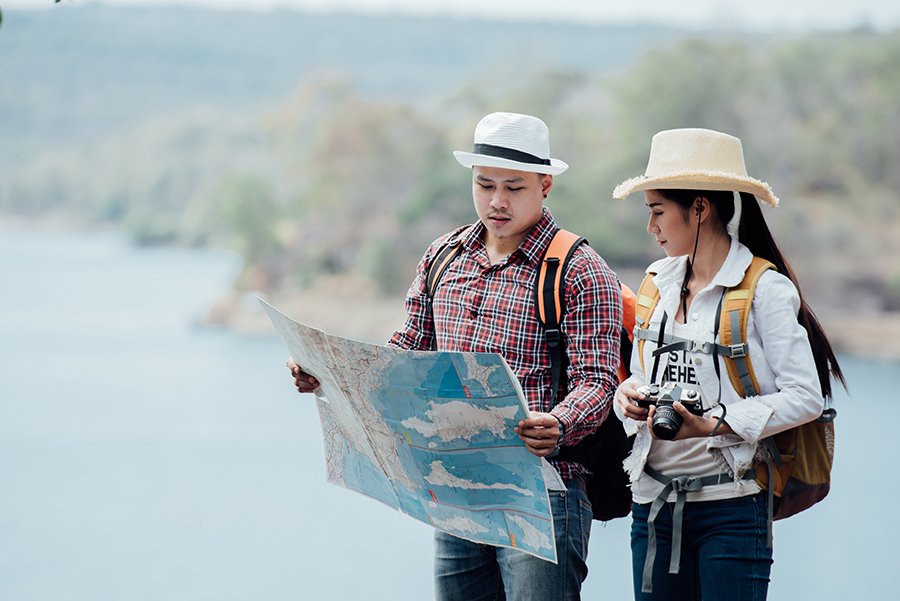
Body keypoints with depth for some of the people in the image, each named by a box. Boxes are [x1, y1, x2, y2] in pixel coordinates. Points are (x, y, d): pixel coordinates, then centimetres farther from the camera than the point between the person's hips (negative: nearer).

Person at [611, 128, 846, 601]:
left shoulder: (764, 290, -7)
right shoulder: (659, 284, 12)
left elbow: (806, 397, -13)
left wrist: (712, 424, -20)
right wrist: (629, 396, -5)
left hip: (730, 508, -6)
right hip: (654, 504, 6)